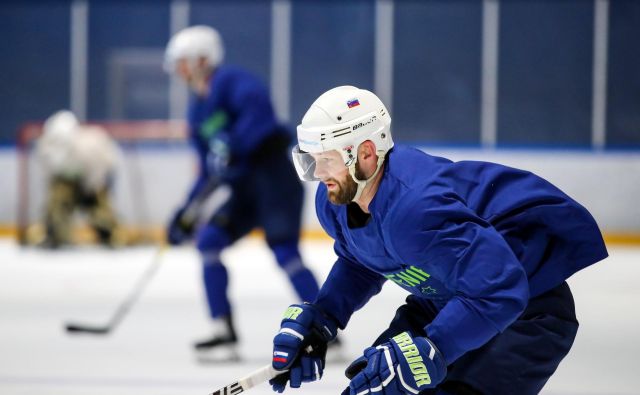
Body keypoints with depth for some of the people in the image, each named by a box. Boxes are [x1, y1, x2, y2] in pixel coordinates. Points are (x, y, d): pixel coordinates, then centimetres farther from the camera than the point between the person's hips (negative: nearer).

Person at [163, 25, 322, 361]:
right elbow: (210, 173, 21)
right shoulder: (198, 110, 19)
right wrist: (187, 212, 15)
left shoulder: (229, 80, -7)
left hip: (275, 177, -9)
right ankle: (224, 334, 0)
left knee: (284, 252, -18)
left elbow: (257, 104, -29)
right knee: (208, 239, -2)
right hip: (244, 189, 9)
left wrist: (233, 147, -35)